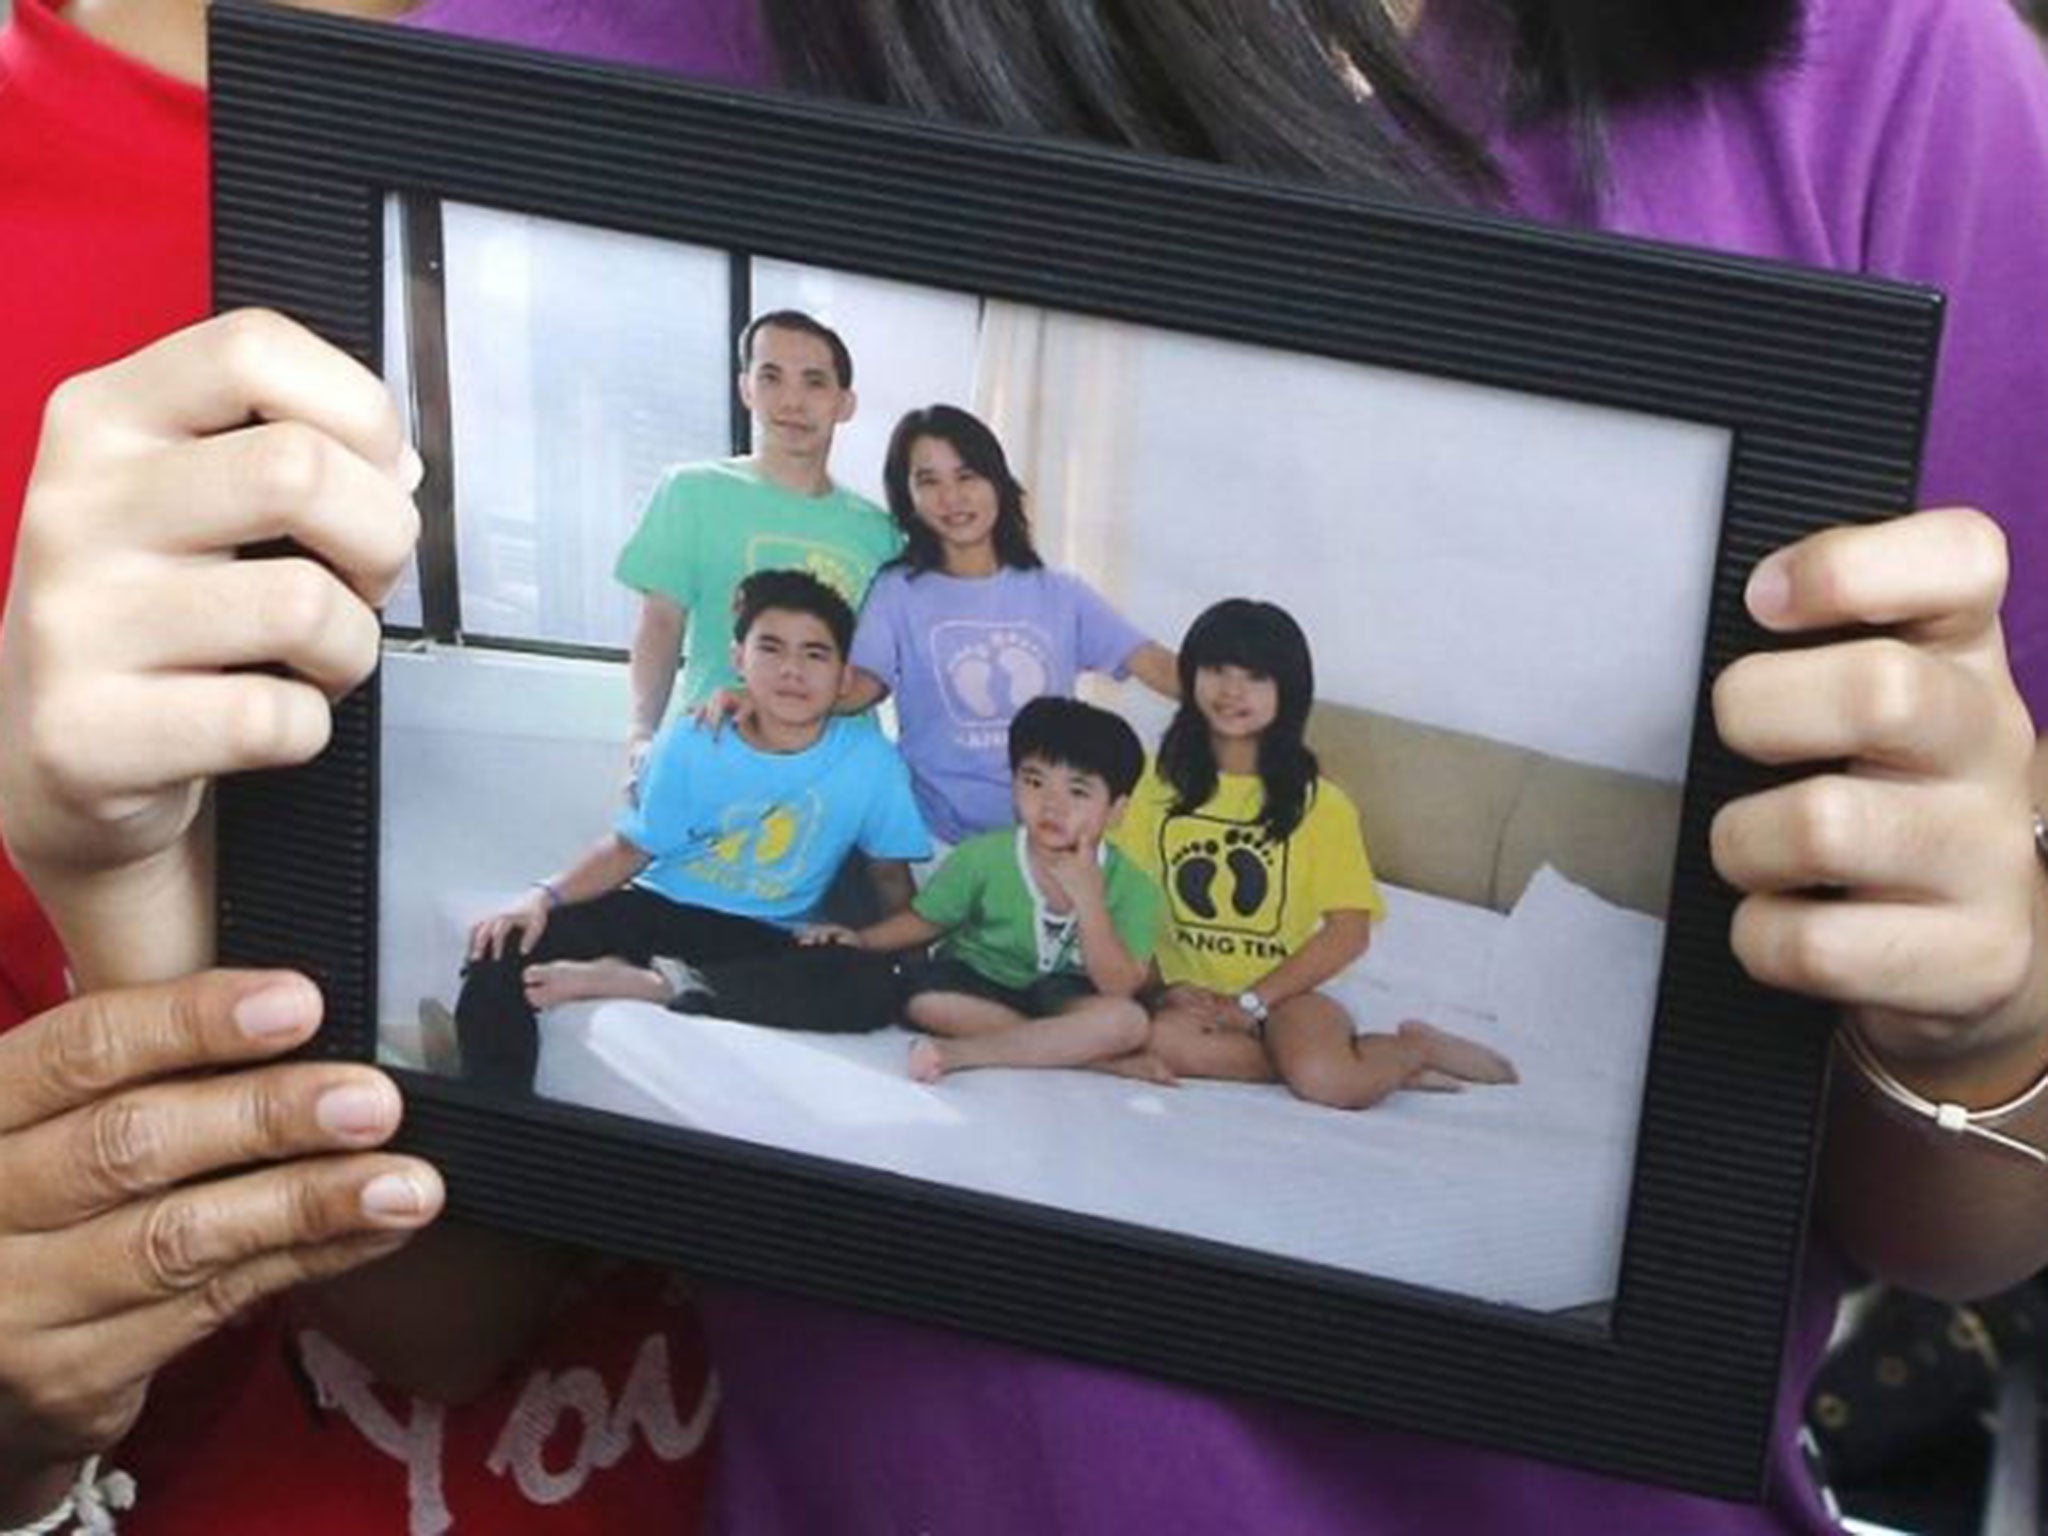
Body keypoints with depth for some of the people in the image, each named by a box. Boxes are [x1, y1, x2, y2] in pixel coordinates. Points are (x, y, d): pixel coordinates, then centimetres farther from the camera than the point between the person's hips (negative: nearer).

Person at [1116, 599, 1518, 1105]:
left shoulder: (1319, 804, -1)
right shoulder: (1159, 783, 5)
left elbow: (1348, 932, -4)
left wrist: (1250, 1003, -11)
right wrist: (1168, 986, -13)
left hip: (1285, 992, -2)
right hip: (1188, 992, 2)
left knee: (1327, 1080, -34)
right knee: (1158, 1039, -34)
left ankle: (1416, 1048, 2)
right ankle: (1364, 1059, -19)